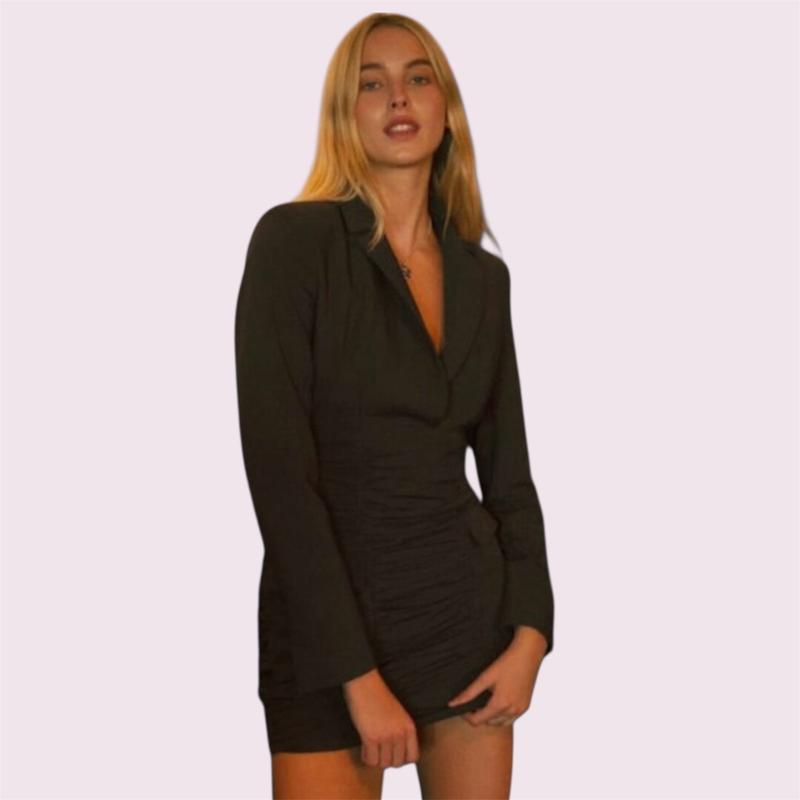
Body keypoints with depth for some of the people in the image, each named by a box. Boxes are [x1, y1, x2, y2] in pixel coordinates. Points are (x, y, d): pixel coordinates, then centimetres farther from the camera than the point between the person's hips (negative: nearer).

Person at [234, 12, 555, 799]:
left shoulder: (483, 275, 7)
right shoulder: (295, 238, -10)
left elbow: (508, 470, 11)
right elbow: (278, 467, -16)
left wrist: (529, 632, -2)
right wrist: (358, 673, -18)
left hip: (466, 605, 5)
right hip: (330, 623, -4)